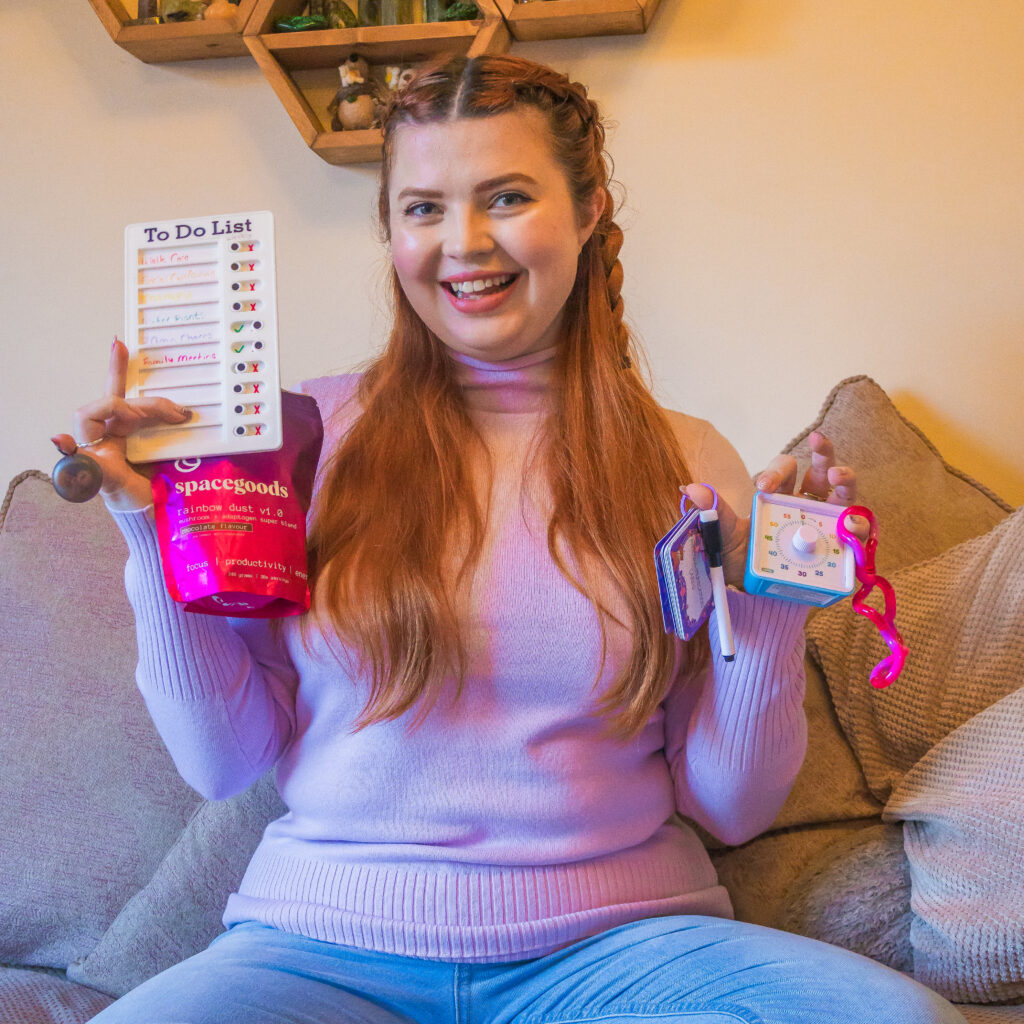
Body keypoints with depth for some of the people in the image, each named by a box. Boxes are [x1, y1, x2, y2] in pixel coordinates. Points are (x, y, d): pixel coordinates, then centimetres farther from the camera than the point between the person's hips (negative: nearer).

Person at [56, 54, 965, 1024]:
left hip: (609, 942, 2)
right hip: (332, 942, -1)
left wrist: (766, 607, -8)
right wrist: (159, 537, -6)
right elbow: (223, 761, 4)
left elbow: (729, 809, 6)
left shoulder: (686, 463, 4)